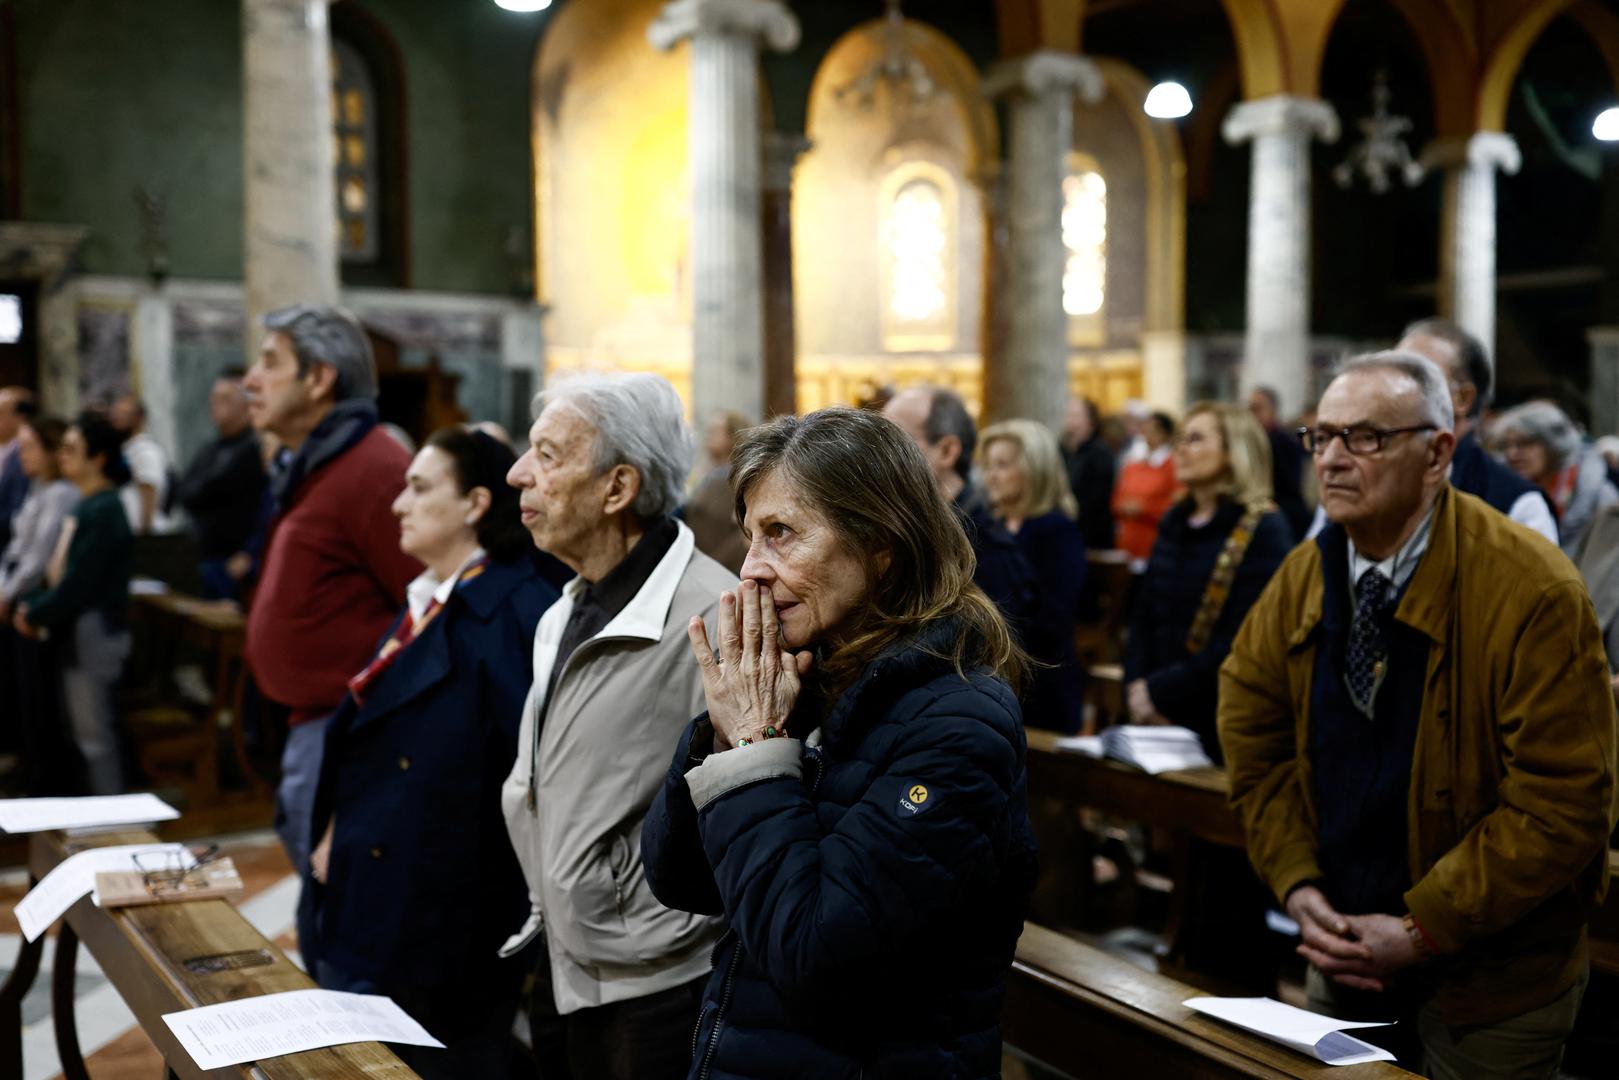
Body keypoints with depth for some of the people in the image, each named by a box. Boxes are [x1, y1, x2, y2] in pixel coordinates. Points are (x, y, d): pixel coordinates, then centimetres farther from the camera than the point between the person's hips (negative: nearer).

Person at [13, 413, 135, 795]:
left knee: (95, 733, -3)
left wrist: (36, 615, -10)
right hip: (76, 632, 9)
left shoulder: (103, 511, -17)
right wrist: (32, 604, 3)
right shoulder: (86, 506, 12)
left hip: (94, 632, -9)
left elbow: (78, 582, -20)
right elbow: (60, 571, 16)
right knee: (84, 730, 14)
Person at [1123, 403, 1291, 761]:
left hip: (1223, 722, -6)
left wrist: (1160, 691, -17)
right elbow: (1145, 614, 11)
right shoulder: (1174, 522, 11)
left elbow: (1243, 640, -18)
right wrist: (1136, 685, -5)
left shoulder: (1264, 529, -10)